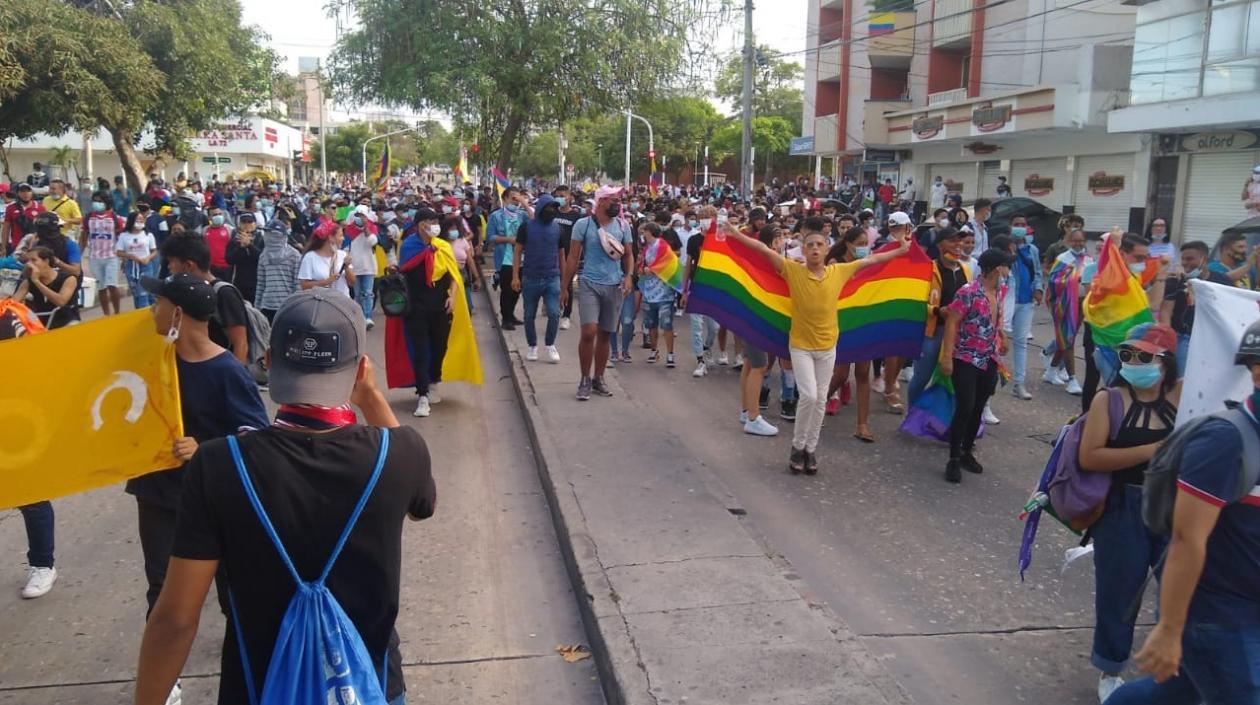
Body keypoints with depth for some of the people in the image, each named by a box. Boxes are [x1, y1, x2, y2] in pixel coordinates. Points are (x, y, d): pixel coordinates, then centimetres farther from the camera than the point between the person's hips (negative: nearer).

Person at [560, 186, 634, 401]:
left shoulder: (622, 226, 7)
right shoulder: (583, 224, -3)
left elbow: (628, 255, 13)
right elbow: (573, 257, 1)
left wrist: (628, 276, -6)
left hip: (614, 286, 4)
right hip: (589, 284, -3)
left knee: (605, 335, 9)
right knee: (589, 332, -13)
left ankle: (598, 379, 22)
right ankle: (585, 380, 2)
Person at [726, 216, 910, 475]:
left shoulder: (839, 271, -2)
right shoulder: (793, 270, -10)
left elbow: (870, 260, 8)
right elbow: (764, 249, -16)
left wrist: (901, 251, 15)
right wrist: (735, 234, -21)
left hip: (827, 346, 3)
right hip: (800, 346, -3)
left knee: (820, 399, 9)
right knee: (809, 395, -14)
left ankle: (810, 450, 23)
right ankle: (798, 447, 7)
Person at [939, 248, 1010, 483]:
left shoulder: (1000, 292, 5)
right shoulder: (968, 292, -17)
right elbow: (951, 323, -17)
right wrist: (947, 356, -20)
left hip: (989, 360, 7)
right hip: (966, 359, -7)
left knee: (978, 409, 12)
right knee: (964, 408, -10)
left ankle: (967, 452, 27)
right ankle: (953, 460, 0)